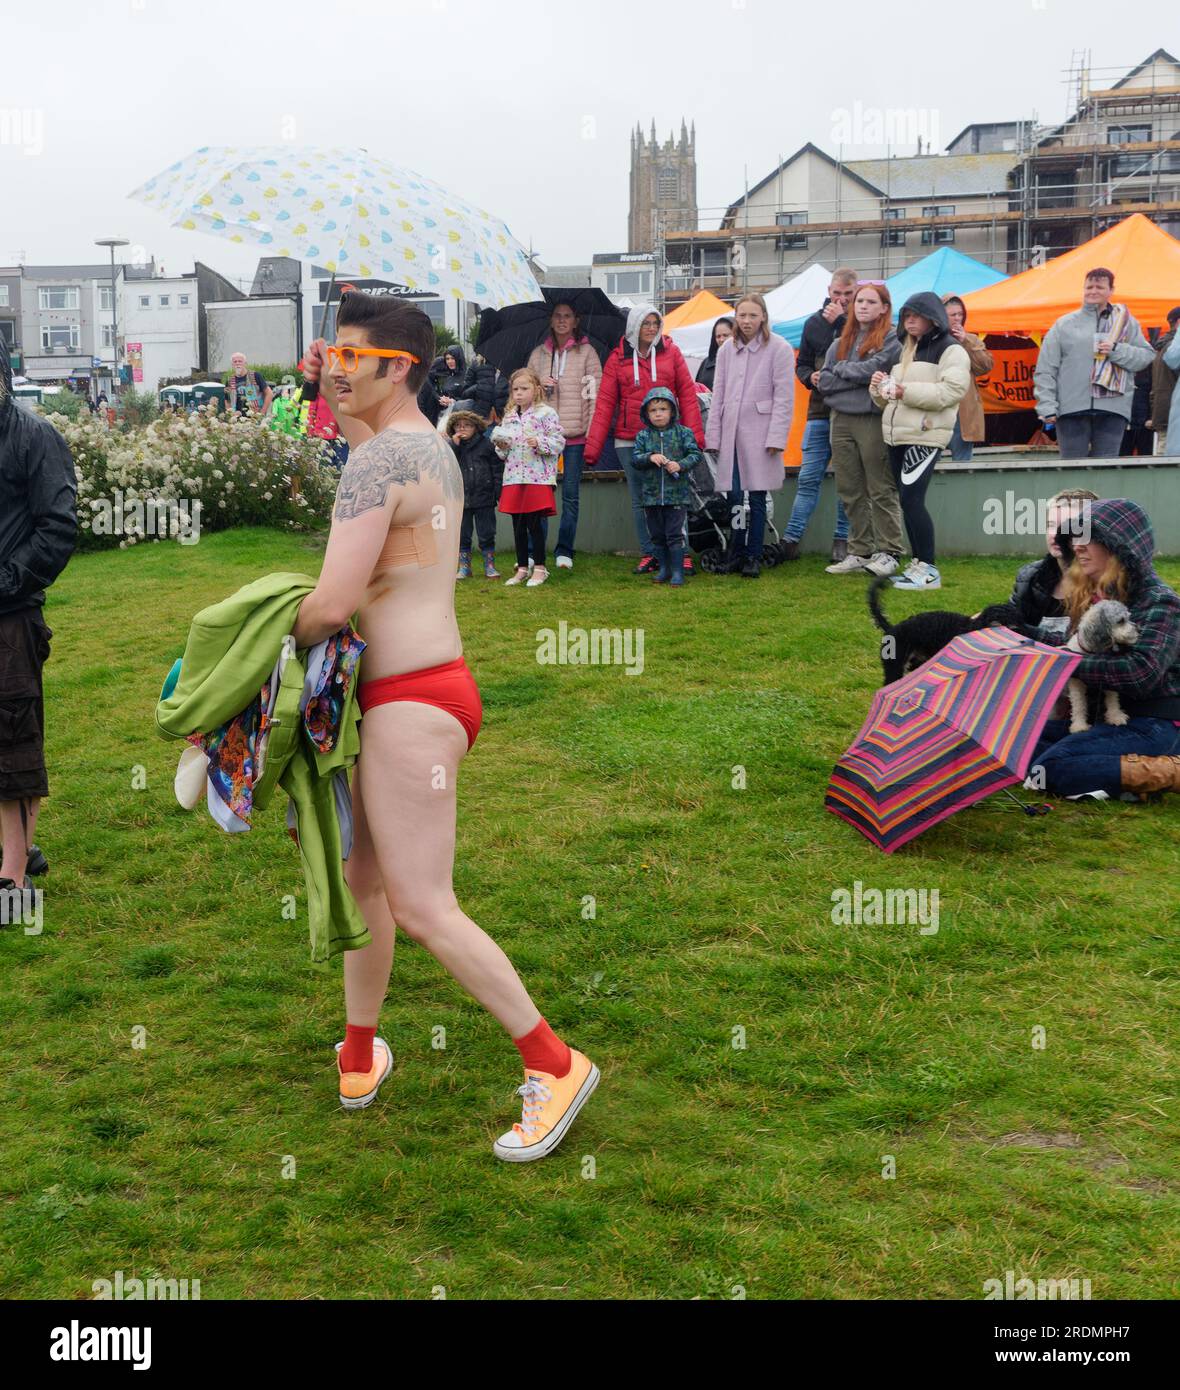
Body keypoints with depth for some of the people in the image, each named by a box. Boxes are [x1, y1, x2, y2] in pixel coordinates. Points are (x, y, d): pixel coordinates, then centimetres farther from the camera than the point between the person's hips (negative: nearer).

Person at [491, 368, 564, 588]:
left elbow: (558, 441, -9)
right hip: (513, 478, 6)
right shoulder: (509, 417, 13)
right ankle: (522, 568, 19)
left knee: (534, 523, -3)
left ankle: (539, 568, 8)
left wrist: (540, 443, -23)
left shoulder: (545, 413, -5)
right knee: (518, 525, 9)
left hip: (538, 478, -6)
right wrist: (501, 447, 0)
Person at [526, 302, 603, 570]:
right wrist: (538, 386, -4)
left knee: (570, 494, 1)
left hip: (575, 434, -2)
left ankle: (564, 551, 7)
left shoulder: (586, 353, 5)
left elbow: (595, 392, 0)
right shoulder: (538, 354, 14)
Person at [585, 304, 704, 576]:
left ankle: (681, 553, 7)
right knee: (640, 500, 6)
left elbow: (687, 394, 3)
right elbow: (605, 403, 2)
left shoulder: (670, 352, 4)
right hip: (629, 441, 1)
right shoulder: (618, 358, 5)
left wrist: (694, 433, -7)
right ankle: (648, 554, 14)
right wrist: (593, 446, -4)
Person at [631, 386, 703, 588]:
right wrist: (650, 457, -18)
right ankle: (663, 568, 25)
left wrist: (680, 465, -19)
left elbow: (695, 454, -3)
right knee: (657, 535, 12)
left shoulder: (683, 432, 0)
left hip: (677, 494, -3)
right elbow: (635, 458, -1)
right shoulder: (643, 436, 5)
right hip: (651, 494, 3)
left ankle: (677, 571, 1)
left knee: (675, 534, -4)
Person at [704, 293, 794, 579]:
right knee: (733, 496, 3)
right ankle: (737, 553, 13)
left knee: (757, 497, -1)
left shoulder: (779, 349, -3)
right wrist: (712, 435, 7)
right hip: (731, 432, 4)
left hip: (759, 433, -4)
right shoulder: (727, 349, 12)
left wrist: (776, 437, -12)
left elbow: (784, 397, -6)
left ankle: (754, 556, 7)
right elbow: (718, 394, 14)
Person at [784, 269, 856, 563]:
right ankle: (791, 538, 4)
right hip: (819, 410, 3)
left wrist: (839, 322, -11)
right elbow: (802, 363, 18)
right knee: (808, 478, 2)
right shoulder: (815, 322, 12)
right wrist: (810, 377, -5)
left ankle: (843, 539, 11)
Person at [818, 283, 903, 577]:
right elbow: (824, 382, 5)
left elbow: (871, 369, -16)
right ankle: (860, 552, 15)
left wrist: (841, 368, -1)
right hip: (841, 420, 6)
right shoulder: (840, 342, 15)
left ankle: (888, 552, 5)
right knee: (850, 492, 8)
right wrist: (858, 376, -6)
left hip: (873, 420, -6)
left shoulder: (890, 339, -1)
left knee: (881, 491, -1)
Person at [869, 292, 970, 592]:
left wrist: (907, 390, -23)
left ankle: (929, 569, -8)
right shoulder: (904, 350, 22)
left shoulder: (950, 351, -4)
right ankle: (918, 564, 16)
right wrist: (880, 387, 3)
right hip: (896, 435, 8)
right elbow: (889, 398, 27)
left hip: (925, 435, -8)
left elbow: (951, 390, -19)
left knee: (912, 499, -14)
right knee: (907, 501, 8)